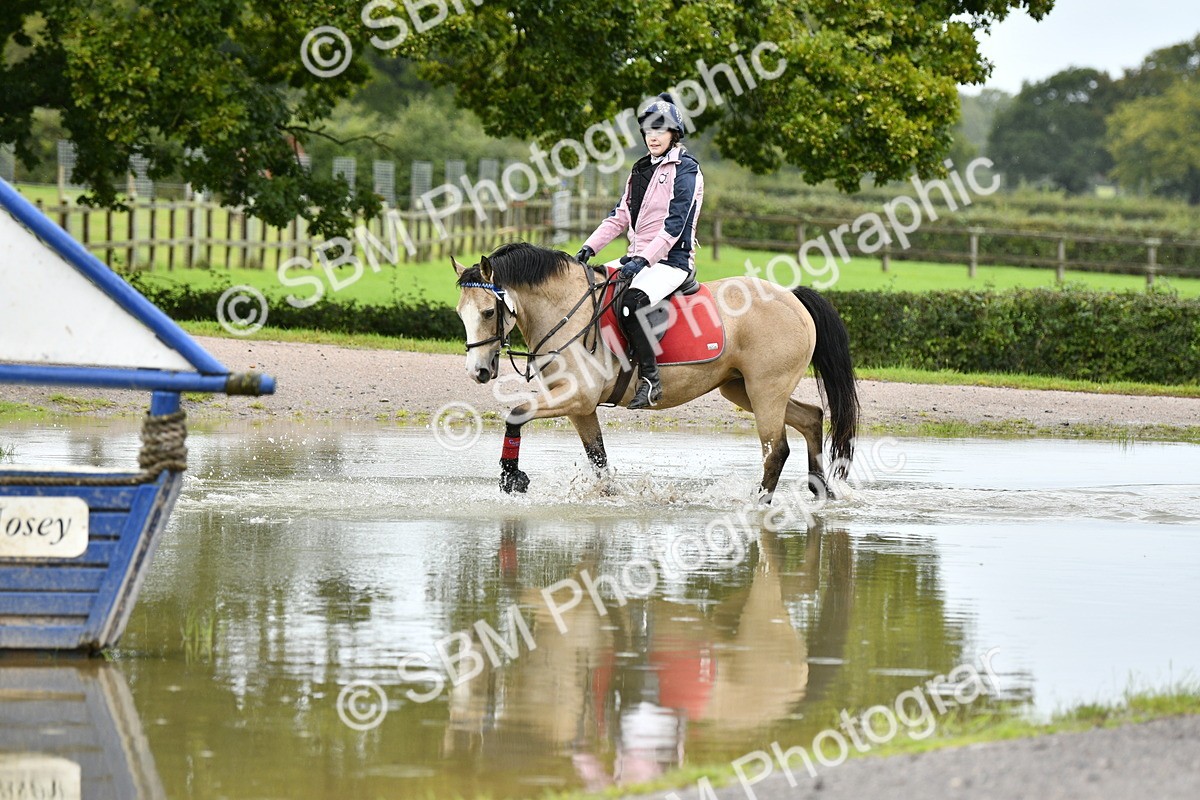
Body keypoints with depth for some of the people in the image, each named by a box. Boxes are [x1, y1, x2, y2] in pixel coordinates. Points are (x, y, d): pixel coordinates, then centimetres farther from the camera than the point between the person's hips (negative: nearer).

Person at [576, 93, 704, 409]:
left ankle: (650, 379, -29)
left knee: (631, 301, -34)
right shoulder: (641, 170, 18)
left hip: (671, 260, -9)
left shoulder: (685, 170, -7)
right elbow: (621, 215, 18)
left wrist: (644, 259, -24)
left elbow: (675, 223, -16)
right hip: (639, 257, 9)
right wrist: (591, 246, 5)